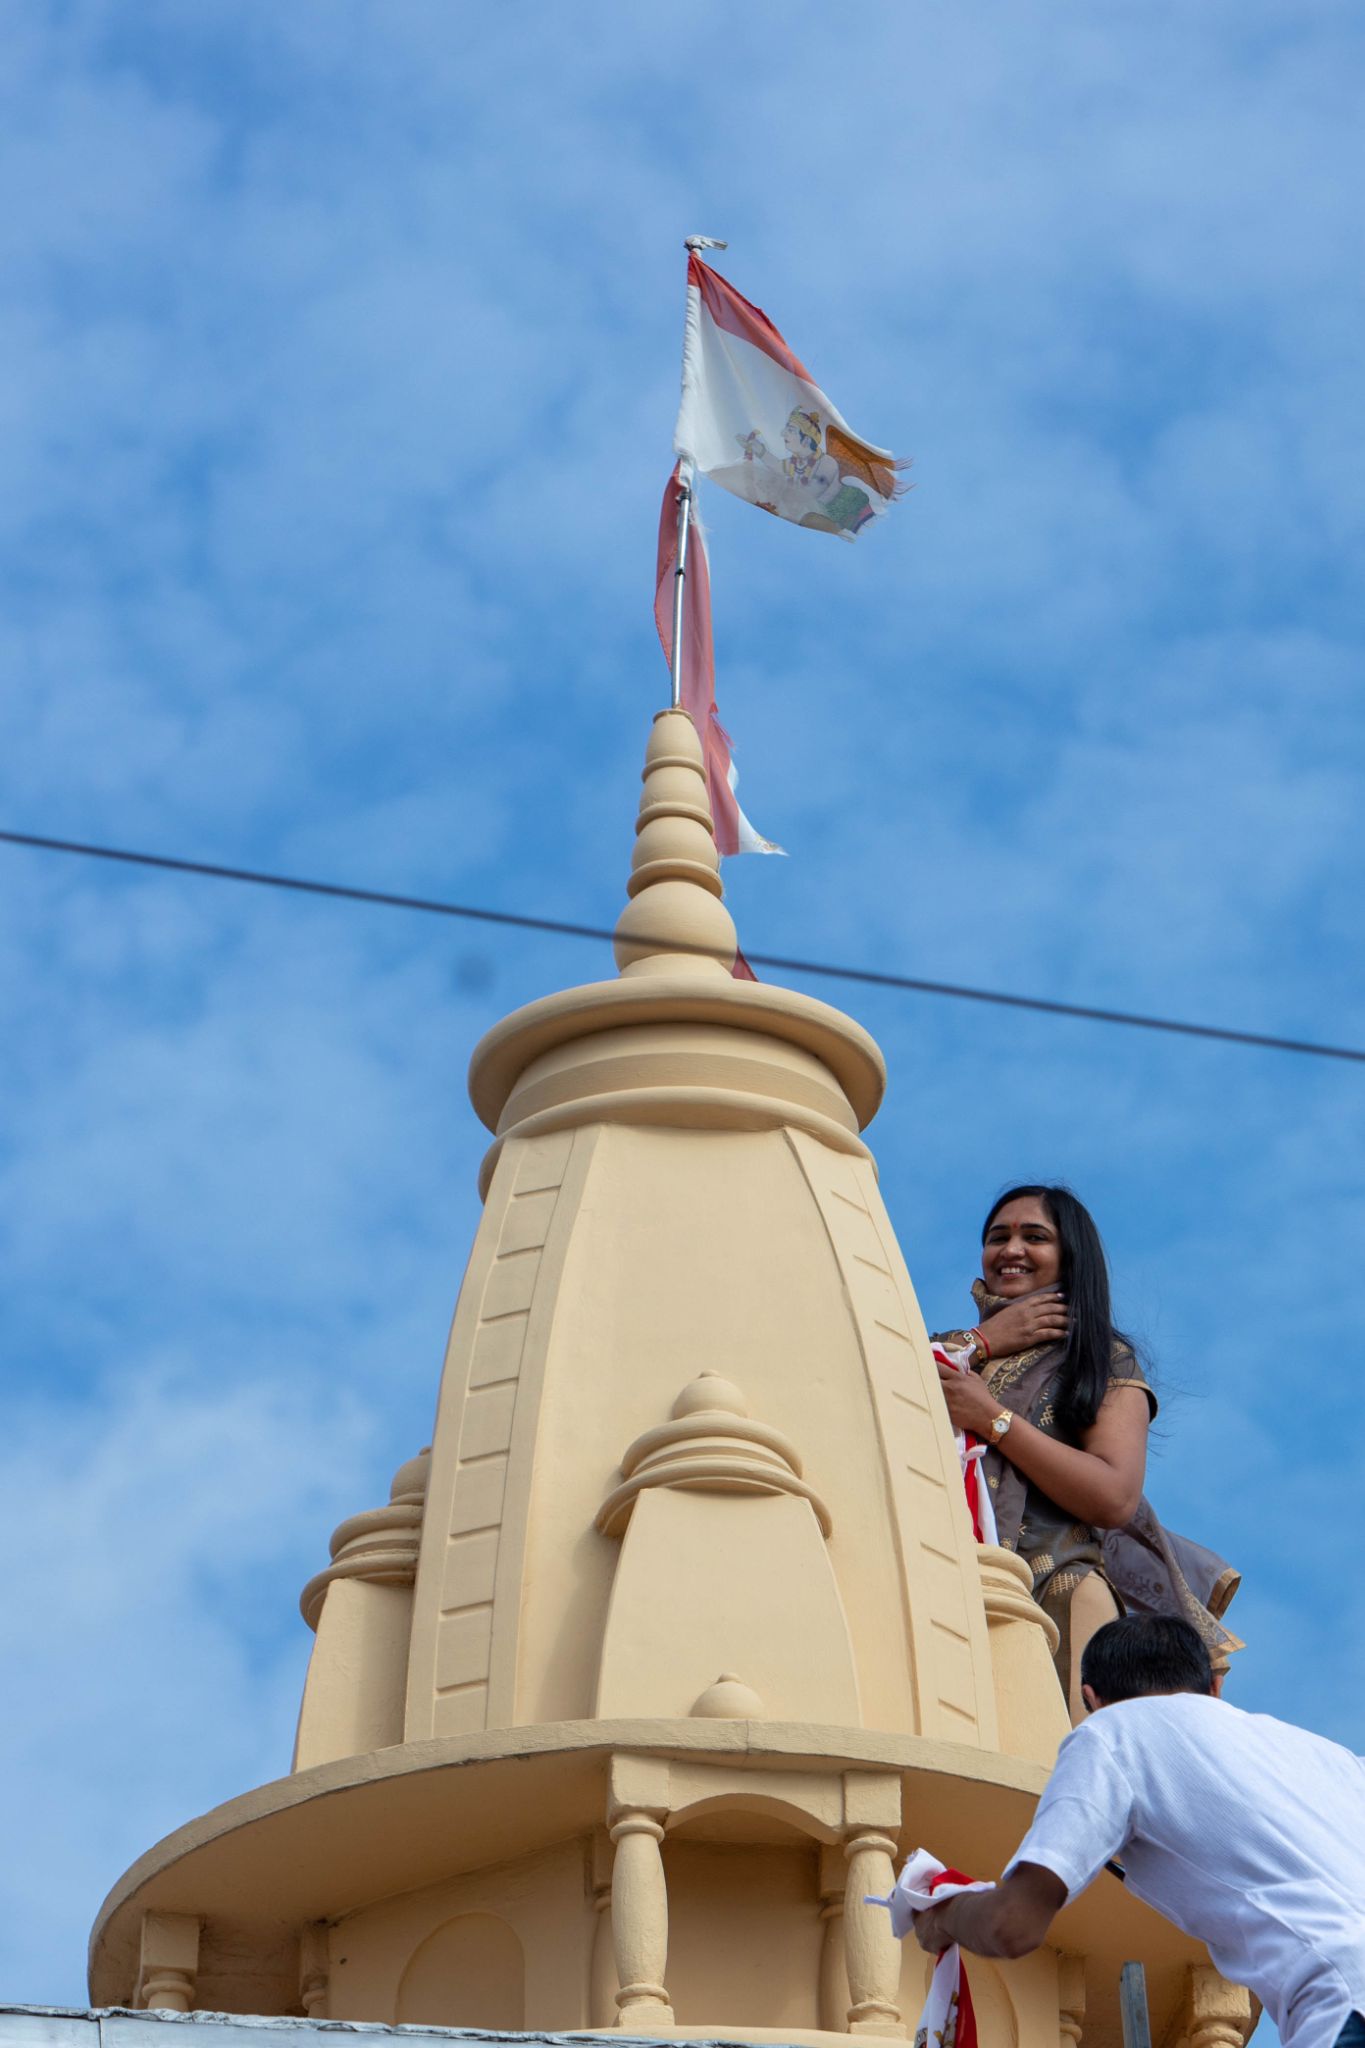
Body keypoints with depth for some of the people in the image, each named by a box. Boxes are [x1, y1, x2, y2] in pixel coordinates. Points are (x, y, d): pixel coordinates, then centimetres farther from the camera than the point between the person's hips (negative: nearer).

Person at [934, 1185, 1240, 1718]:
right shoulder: (950, 1353, 23)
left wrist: (992, 1418, -5)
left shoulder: (1105, 1360, 12)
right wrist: (981, 1344, 5)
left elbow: (1116, 1498, -4)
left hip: (1059, 1597, -2)